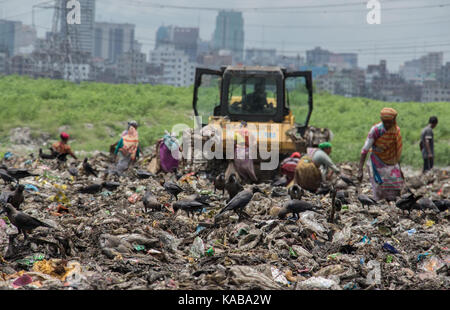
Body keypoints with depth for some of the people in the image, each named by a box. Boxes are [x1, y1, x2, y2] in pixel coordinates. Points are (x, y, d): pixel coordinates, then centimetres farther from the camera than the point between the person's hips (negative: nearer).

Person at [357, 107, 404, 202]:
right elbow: (365, 150, -17)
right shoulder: (376, 130, -17)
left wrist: (399, 168, 18)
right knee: (379, 195, -10)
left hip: (391, 165, 5)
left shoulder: (397, 130, -1)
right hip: (377, 165, -5)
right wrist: (360, 170, -23)